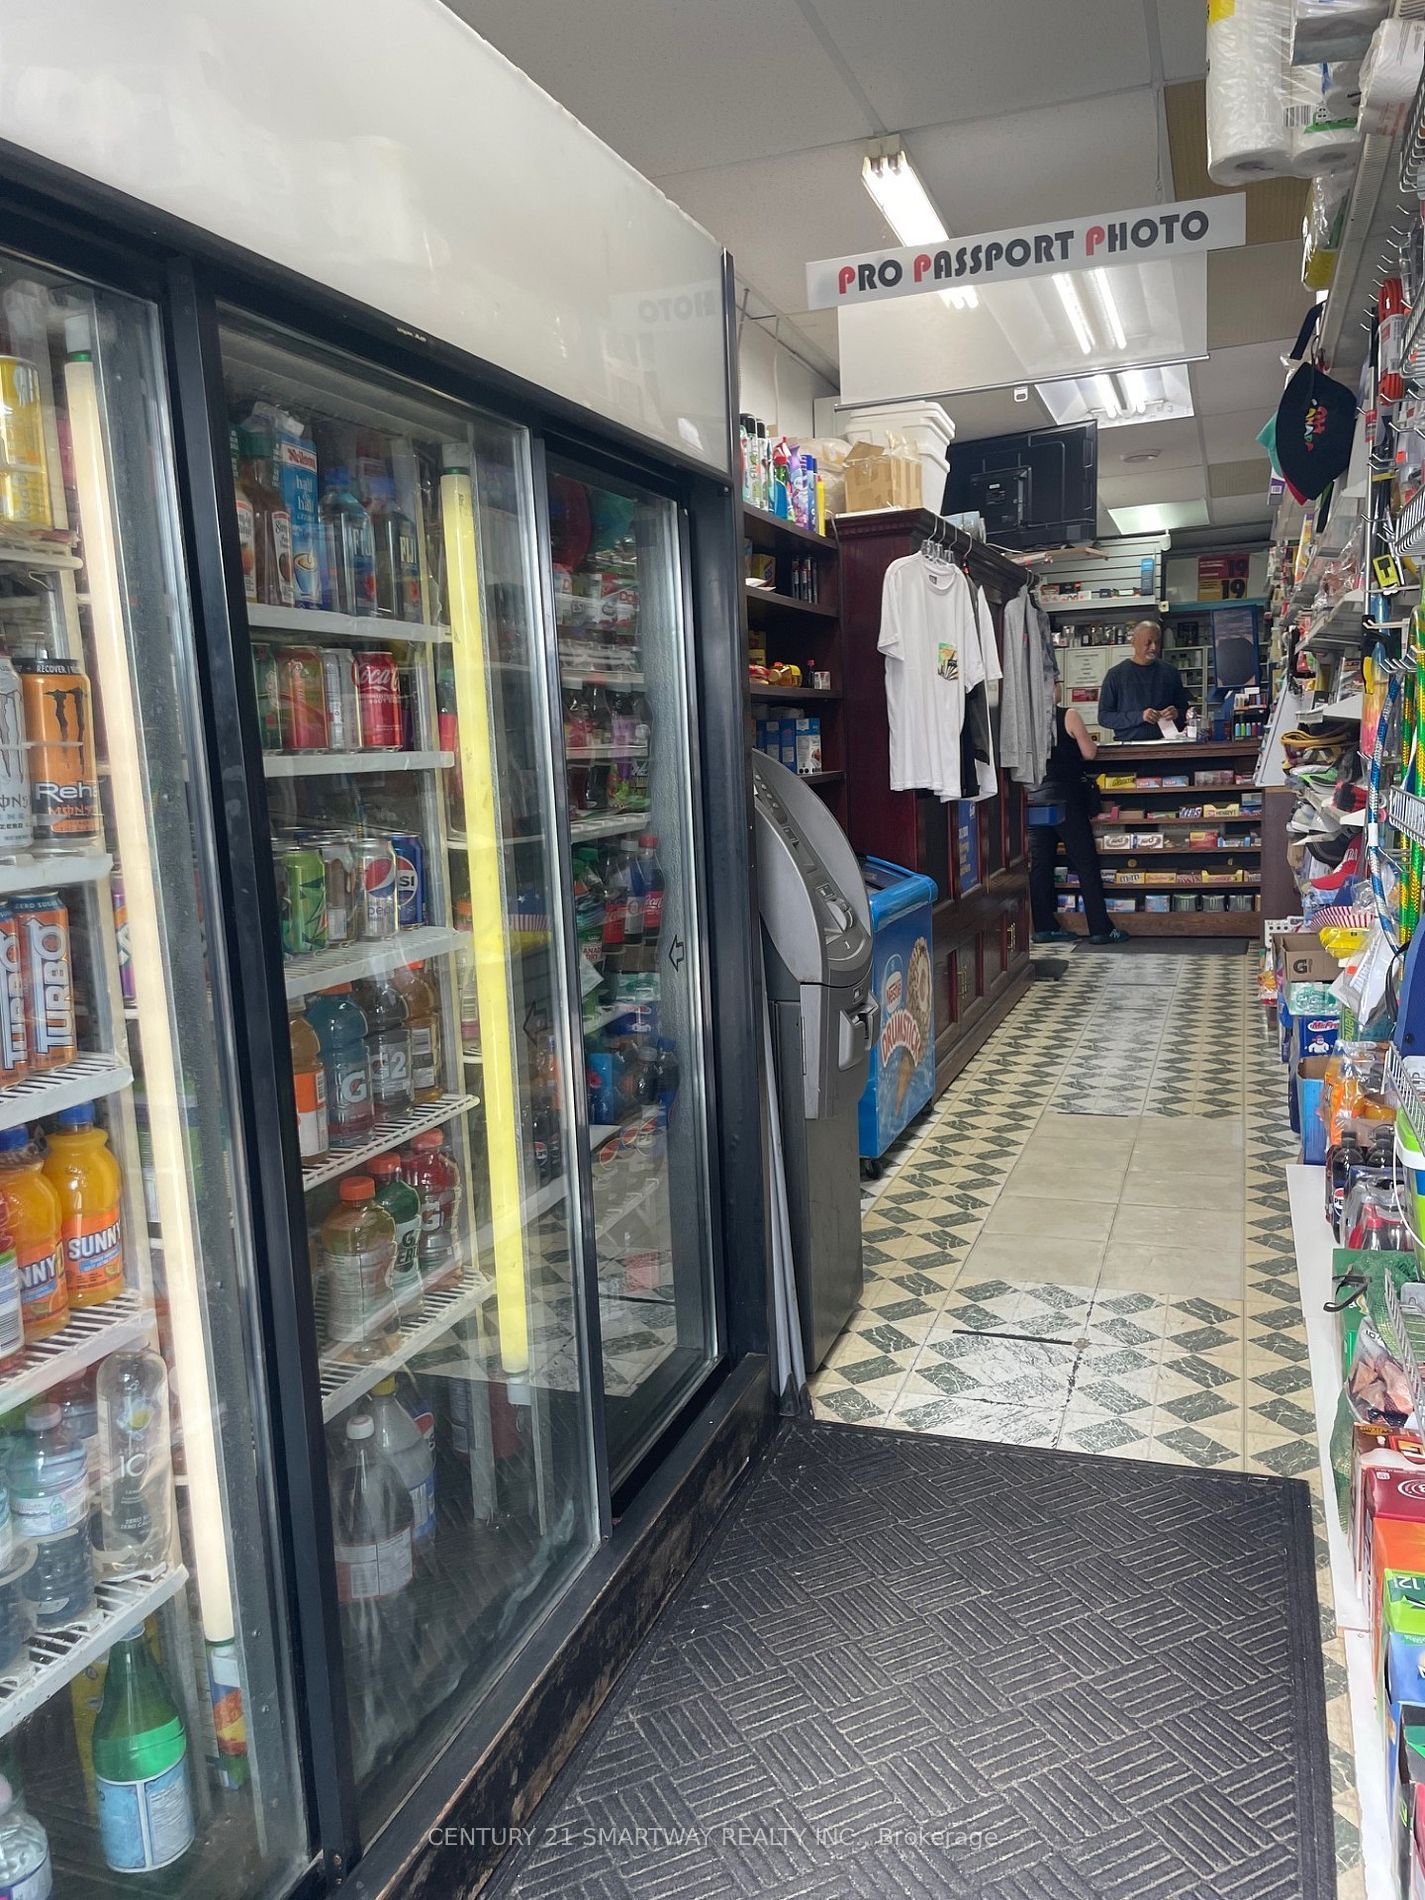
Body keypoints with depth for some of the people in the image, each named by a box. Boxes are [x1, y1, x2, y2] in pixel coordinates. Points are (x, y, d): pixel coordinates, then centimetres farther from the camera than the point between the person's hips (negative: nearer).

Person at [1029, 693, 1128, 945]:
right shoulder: (1068, 716, -10)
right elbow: (1089, 753, -6)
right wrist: (1090, 741, 15)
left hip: (1034, 798, 5)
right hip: (1064, 798, -4)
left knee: (1040, 864, 7)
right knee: (1086, 863, 2)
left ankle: (1044, 927, 10)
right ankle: (1100, 928, 4)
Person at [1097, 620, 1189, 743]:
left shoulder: (1170, 672, 15)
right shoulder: (1115, 674, 5)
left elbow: (1185, 711, 24)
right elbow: (1104, 717, -1)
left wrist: (1176, 714, 0)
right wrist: (1140, 716, -12)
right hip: (1128, 745, -2)